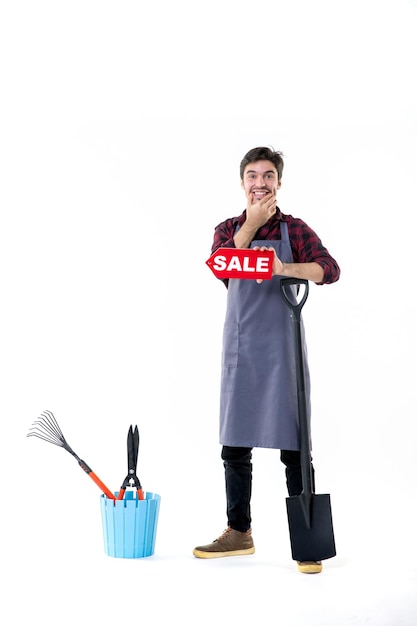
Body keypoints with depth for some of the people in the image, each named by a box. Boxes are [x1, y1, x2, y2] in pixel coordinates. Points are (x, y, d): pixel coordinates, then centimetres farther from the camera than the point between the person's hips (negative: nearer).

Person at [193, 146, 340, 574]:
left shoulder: (293, 229, 3)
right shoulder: (228, 229, 12)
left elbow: (330, 269, -14)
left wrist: (286, 268, -31)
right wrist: (252, 223, -10)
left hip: (281, 350, -3)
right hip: (238, 350, 4)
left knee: (293, 448, -2)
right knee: (234, 447, 10)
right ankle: (239, 532, 25)